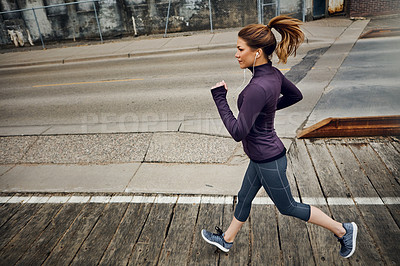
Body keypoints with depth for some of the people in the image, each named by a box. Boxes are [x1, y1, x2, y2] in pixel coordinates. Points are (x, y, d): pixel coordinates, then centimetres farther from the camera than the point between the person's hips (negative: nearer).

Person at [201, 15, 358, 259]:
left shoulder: (258, 88, -32)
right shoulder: (273, 74, -4)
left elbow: (238, 132, -30)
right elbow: (296, 95, 14)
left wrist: (220, 99, -24)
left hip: (268, 160, -9)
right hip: (262, 156, 9)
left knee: (288, 207, 15)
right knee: (244, 198, 23)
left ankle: (342, 231, 35)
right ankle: (227, 240, 45)